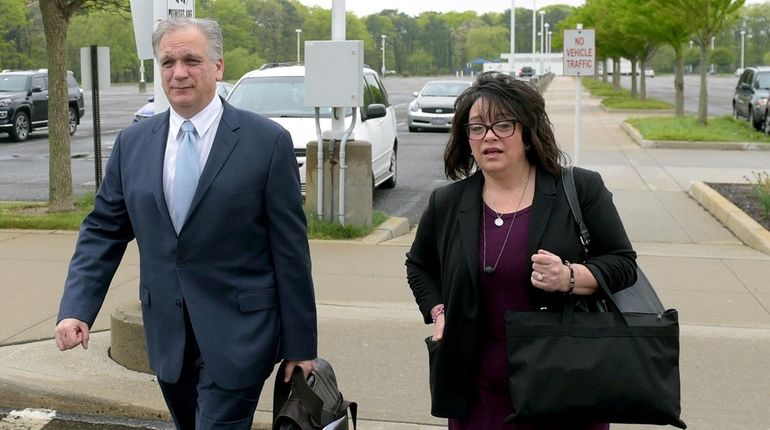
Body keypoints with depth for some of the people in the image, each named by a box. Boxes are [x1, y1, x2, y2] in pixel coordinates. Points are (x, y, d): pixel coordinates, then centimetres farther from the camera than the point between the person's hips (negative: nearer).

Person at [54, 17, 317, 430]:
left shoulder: (267, 141, -8)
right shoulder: (132, 143, 5)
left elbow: (290, 249, -7)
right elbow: (102, 231, 8)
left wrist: (300, 346, -5)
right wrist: (75, 309, -7)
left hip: (237, 332, -4)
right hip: (167, 335, 5)